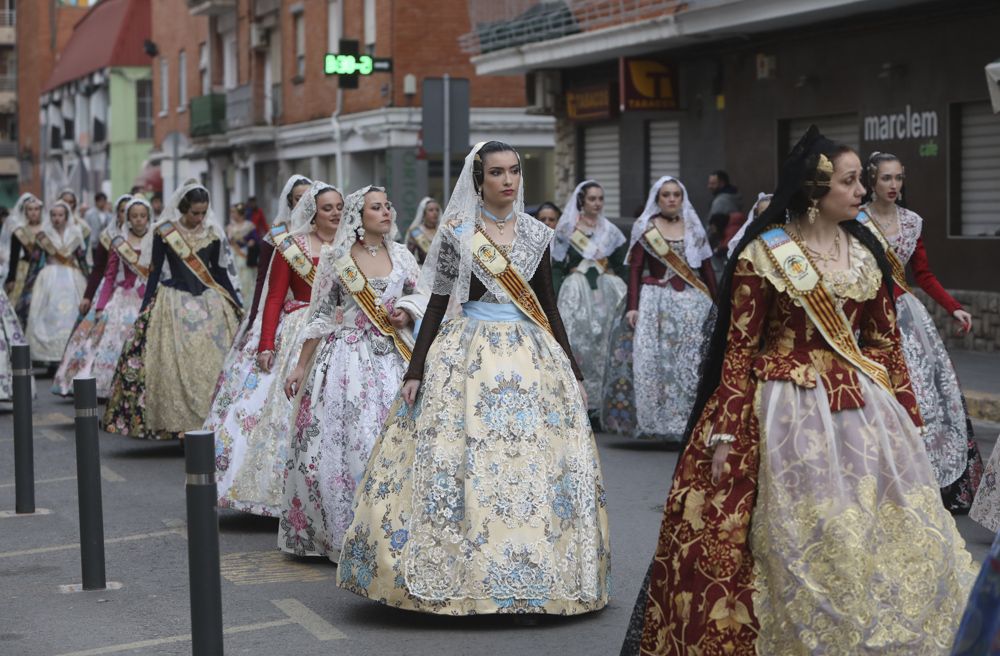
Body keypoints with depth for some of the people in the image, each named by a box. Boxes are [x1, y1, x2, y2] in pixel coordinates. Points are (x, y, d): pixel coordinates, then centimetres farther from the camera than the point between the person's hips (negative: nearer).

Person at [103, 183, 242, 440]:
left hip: (210, 302, 2)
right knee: (175, 365, -4)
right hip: (174, 303, -2)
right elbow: (154, 273, 1)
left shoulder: (213, 233, 4)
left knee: (213, 362, -3)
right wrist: (144, 310, -2)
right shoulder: (164, 233, -4)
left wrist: (236, 304, 13)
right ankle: (177, 421, 2)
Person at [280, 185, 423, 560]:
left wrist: (407, 316, -4)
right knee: (337, 441, -5)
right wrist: (301, 366, 5)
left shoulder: (402, 257, 9)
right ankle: (339, 530, 6)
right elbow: (320, 316, 5)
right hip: (346, 356, -2)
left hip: (392, 357, 2)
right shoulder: (335, 258, 2)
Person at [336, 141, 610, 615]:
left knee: (534, 462, -1)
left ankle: (533, 576, 8)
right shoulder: (456, 233, 0)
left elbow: (549, 309, 13)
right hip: (469, 357, -3)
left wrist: (573, 372, 12)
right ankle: (456, 575, 3)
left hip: (532, 357, 3)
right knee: (459, 463, -7)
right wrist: (414, 372, -3)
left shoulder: (535, 234, 8)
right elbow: (436, 305, 1)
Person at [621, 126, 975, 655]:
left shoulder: (866, 252, 7)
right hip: (790, 410, -5)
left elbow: (886, 342, 12)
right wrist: (725, 434, -11)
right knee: (799, 539, 2)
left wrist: (906, 414, 9)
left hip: (862, 408, 5)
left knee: (883, 537, 7)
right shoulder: (762, 254, -8)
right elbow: (738, 352, -7)